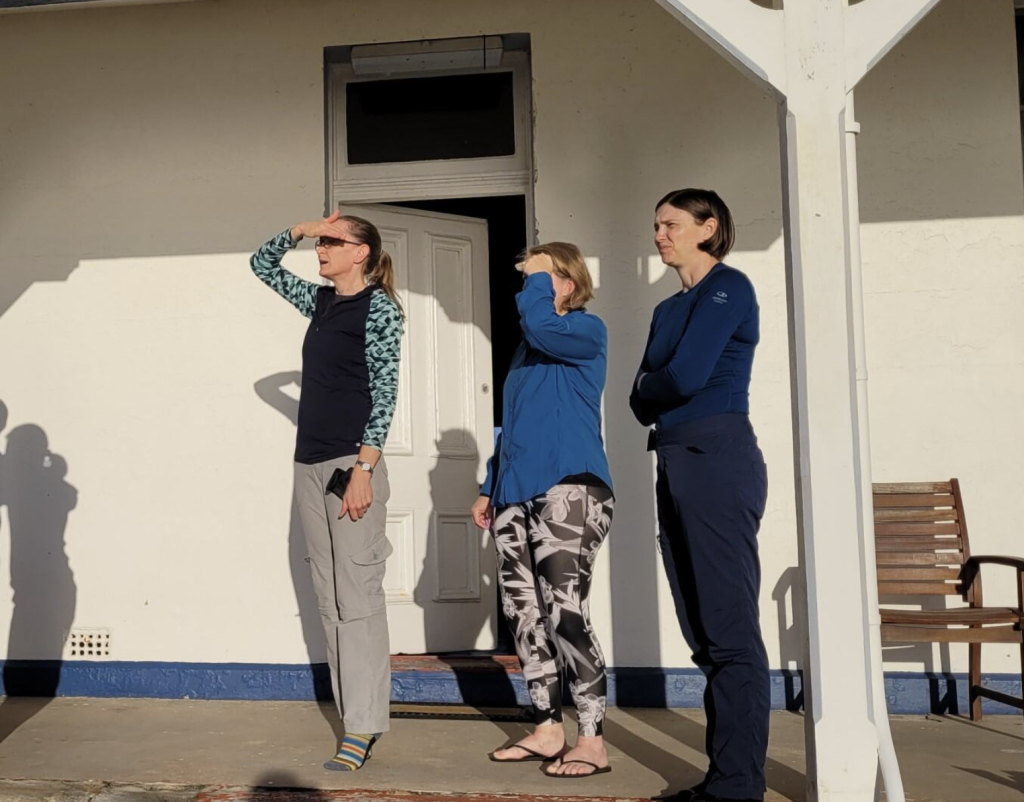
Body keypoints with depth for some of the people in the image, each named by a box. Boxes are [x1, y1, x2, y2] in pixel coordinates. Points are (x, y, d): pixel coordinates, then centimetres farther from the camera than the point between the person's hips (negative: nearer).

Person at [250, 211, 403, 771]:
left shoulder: (379, 307, -6)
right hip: (310, 464, 8)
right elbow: (262, 264, 27)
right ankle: (356, 713, 14)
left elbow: (384, 393, -12)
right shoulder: (320, 301, 15)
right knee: (329, 597, 8)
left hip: (352, 463, -8)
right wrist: (300, 230, 10)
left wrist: (363, 469, -19)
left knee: (357, 596, -8)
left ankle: (362, 726, -5)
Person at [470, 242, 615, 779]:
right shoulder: (526, 349, 22)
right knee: (523, 612, 7)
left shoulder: (586, 331, 0)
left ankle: (592, 741, -6)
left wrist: (539, 277, -5)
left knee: (565, 610, -14)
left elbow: (540, 324, -23)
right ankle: (547, 730, 16)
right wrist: (490, 489, 21)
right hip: (516, 493, 8)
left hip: (569, 487, -8)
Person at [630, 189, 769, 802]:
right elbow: (642, 400, 14)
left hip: (718, 459, -9)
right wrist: (652, 396, -6)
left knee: (729, 630, -7)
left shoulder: (728, 287, -4)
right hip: (675, 464, 9)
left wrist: (650, 388, 3)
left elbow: (685, 377, -15)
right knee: (702, 633, 9)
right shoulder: (670, 309, 21)